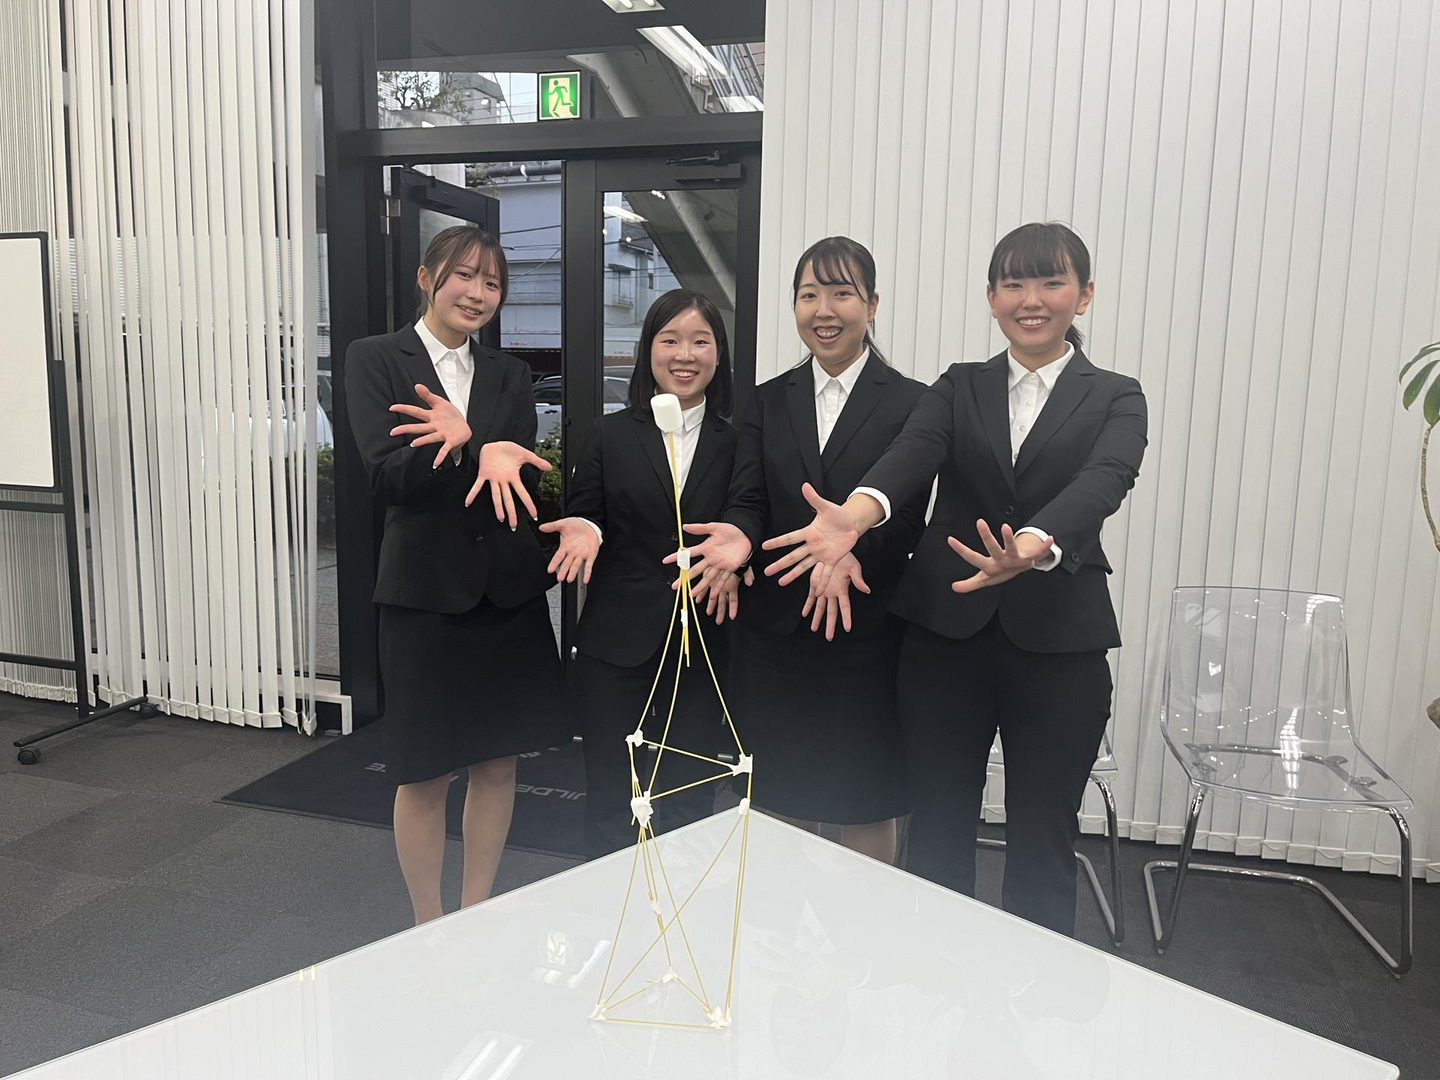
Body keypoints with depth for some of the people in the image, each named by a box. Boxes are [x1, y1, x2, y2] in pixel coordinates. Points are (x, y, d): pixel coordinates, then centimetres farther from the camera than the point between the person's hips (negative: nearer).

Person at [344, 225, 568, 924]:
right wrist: (483, 452, -27)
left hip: (510, 592, 4)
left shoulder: (509, 375, 10)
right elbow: (387, 478, -13)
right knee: (426, 773, 7)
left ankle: (478, 914, 31)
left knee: (498, 761, 12)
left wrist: (464, 439, -23)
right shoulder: (374, 360, -1)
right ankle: (428, 927, 27)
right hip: (426, 591, -4)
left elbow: (524, 478, -3)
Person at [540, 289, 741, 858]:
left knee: (689, 803, 14)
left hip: (702, 646, 1)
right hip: (617, 642, -1)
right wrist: (585, 532, -17)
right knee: (610, 800, 10)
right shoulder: (610, 436, 2)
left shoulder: (735, 443, 4)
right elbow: (582, 521, 5)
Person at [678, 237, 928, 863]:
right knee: (782, 801, 14)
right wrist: (739, 535, -23)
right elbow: (749, 501, 0)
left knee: (866, 803, 9)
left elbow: (906, 516, -8)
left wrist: (852, 555, -28)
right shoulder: (769, 402, 10)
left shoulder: (910, 403, 0)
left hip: (866, 631, -3)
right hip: (775, 631, 3)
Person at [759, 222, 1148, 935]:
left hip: (1058, 643, -1)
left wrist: (1030, 550, -40)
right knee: (937, 833, 11)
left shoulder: (1115, 399, 5)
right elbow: (914, 451, -13)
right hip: (946, 635, 1)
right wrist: (853, 516, -36)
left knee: (1041, 846, 9)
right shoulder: (958, 388, 9)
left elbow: (1102, 482, -17)